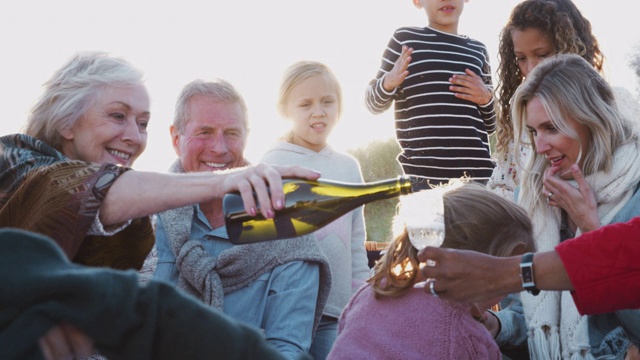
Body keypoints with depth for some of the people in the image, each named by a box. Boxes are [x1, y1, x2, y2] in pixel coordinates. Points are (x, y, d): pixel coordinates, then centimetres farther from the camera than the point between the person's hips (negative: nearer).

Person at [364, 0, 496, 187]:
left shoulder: (478, 50, 17)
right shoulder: (405, 39, 8)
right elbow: (373, 103, 11)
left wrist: (487, 99, 1)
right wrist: (388, 83, -10)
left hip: (477, 171, 3)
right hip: (423, 173, -3)